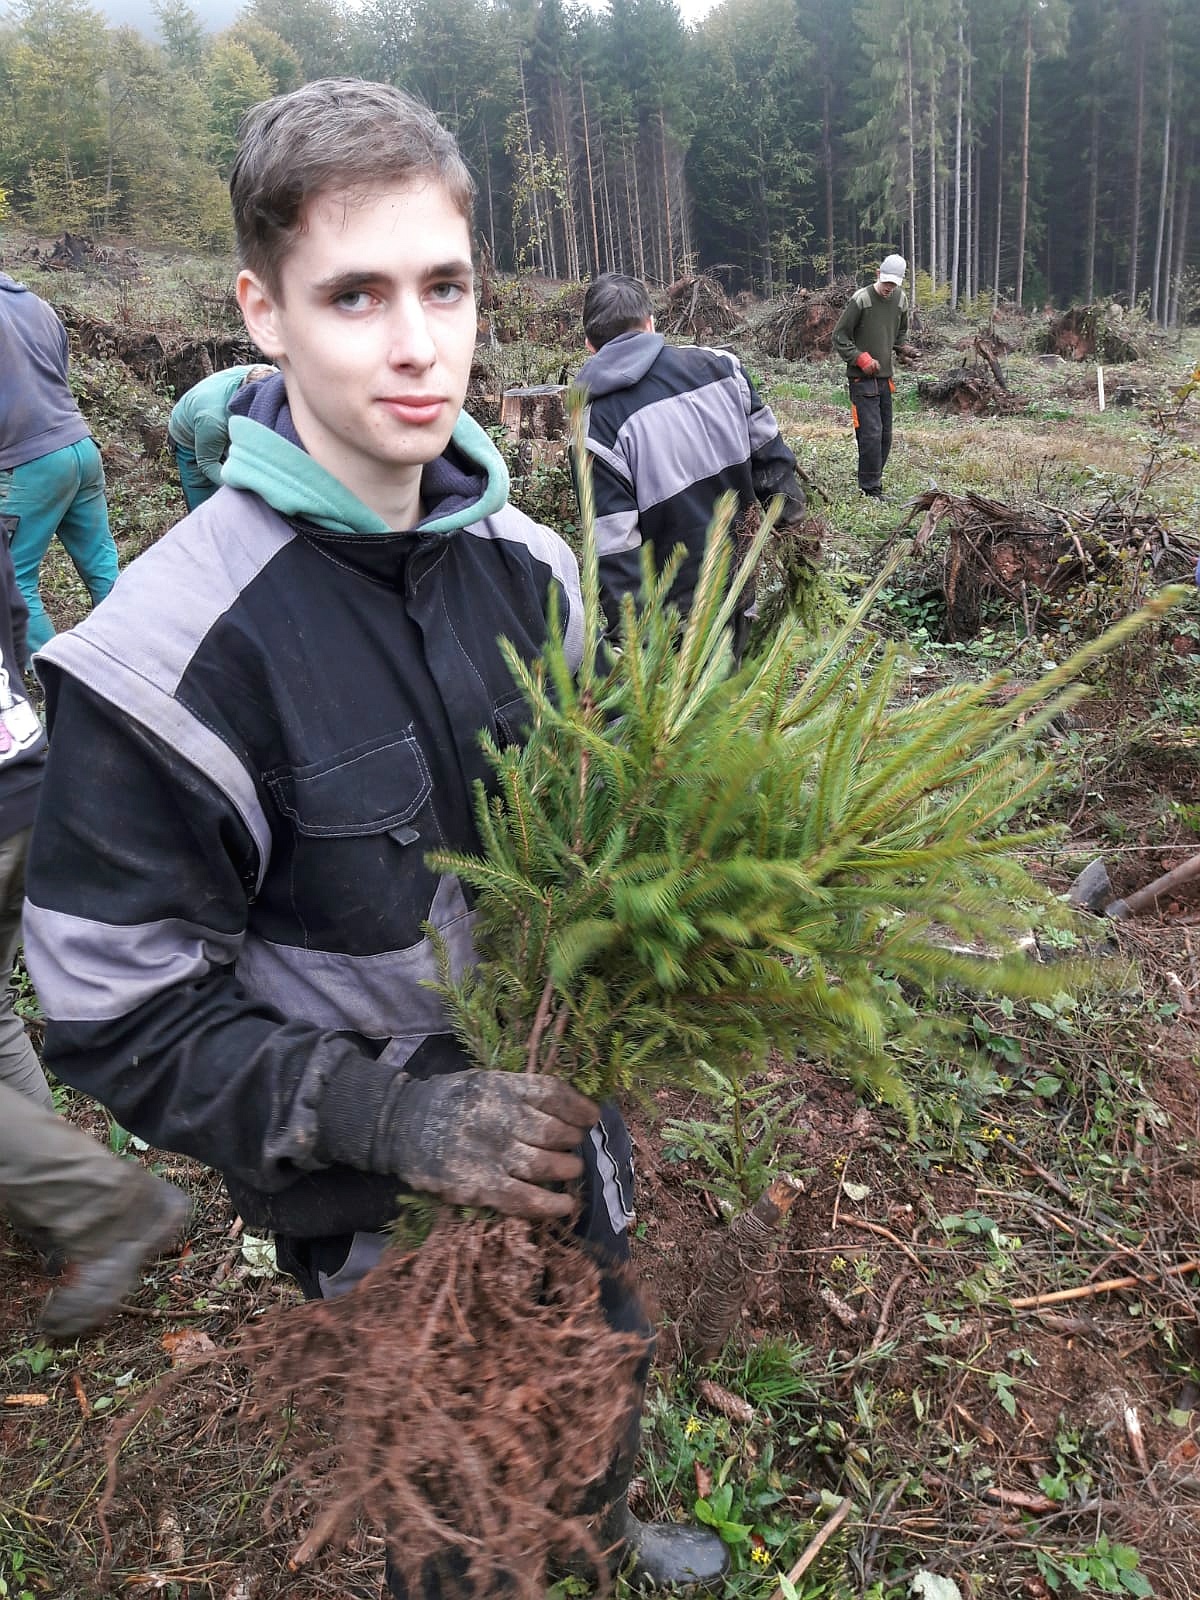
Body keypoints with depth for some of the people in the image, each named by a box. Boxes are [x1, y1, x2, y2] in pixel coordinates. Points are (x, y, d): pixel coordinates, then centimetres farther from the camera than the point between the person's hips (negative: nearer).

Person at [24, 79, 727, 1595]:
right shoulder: (171, 648, -25)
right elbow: (118, 1016, -20)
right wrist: (397, 1117, -30)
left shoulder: (528, 567, -7)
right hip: (378, 1205, -5)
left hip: (568, 1130, 6)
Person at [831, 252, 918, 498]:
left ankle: (873, 481, 21)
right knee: (871, 433, -12)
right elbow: (840, 337, -8)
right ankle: (871, 488, -6)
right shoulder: (861, 299, -10)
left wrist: (903, 347, 4)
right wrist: (861, 359, -16)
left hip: (885, 376, 7)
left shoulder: (901, 300, 9)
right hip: (862, 378, -7)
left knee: (885, 435, 9)